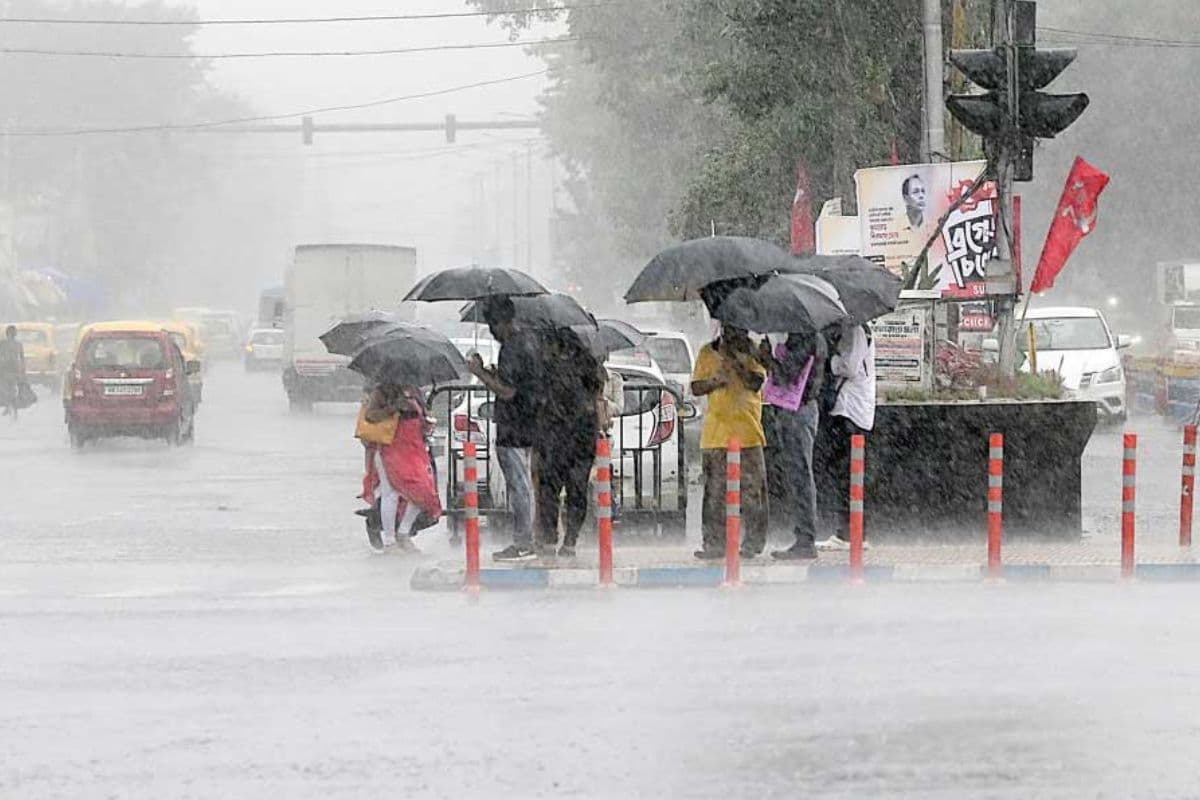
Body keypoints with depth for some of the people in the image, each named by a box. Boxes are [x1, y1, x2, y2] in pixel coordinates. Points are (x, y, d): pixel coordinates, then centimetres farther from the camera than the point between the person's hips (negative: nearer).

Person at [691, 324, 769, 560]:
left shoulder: (753, 352, 6)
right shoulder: (707, 353, 12)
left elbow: (755, 383, -7)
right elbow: (696, 388, 9)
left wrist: (734, 360, -13)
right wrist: (716, 381, -9)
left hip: (747, 432, -2)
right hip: (715, 432, 2)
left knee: (751, 490, -4)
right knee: (715, 492, 0)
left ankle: (753, 542, 1)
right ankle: (714, 543, 3)